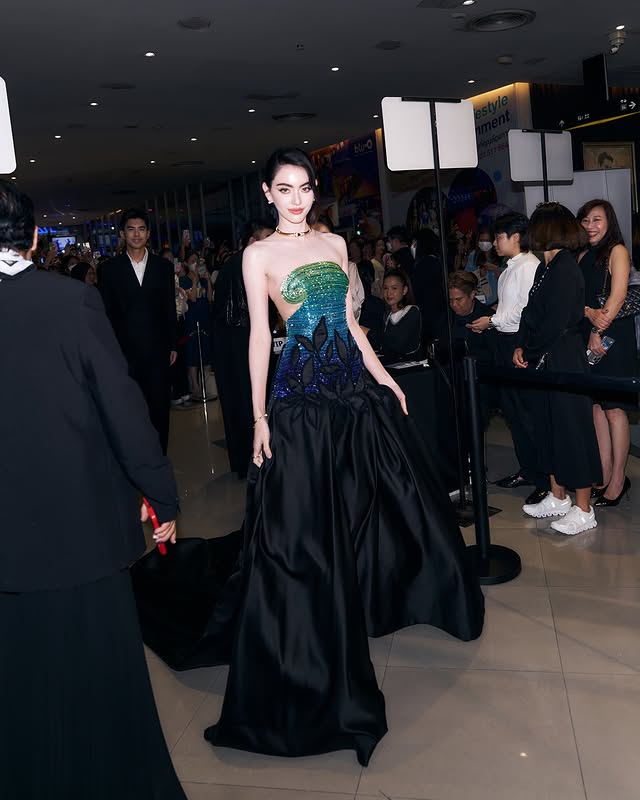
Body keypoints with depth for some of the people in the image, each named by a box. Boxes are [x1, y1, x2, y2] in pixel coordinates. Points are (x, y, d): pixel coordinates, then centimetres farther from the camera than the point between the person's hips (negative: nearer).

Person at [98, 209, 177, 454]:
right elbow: (106, 313, 3)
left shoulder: (163, 267, 9)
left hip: (158, 351, 2)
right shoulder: (109, 269, 3)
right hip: (125, 351, -2)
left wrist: (172, 345, 6)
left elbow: (170, 309, 10)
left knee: (159, 409, 7)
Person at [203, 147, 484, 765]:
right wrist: (259, 415, -10)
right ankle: (317, 648, 17)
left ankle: (380, 598, 41)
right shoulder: (259, 254, -3)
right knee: (304, 519, 0)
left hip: (354, 382, 6)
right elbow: (260, 334, -6)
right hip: (301, 391, -5)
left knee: (386, 495, 15)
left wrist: (383, 377, 10)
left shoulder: (334, 244, 12)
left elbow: (350, 320, 14)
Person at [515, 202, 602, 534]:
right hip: (544, 360, 9)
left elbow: (556, 323, -21)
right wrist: (520, 346, 1)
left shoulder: (565, 268, -16)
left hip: (565, 360, -9)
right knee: (548, 424, 15)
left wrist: (531, 353, -11)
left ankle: (583, 510, 10)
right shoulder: (546, 267, 10)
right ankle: (558, 497, 29)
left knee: (572, 427, -1)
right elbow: (531, 312, 13)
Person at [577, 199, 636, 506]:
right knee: (595, 406, 6)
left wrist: (598, 332, -15)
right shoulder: (583, 257, 16)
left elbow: (617, 296, -12)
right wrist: (590, 313, -11)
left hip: (613, 337, -6)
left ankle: (618, 479, 3)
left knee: (613, 408, -5)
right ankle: (604, 475, 13)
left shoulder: (617, 251, -4)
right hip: (586, 337, 7)